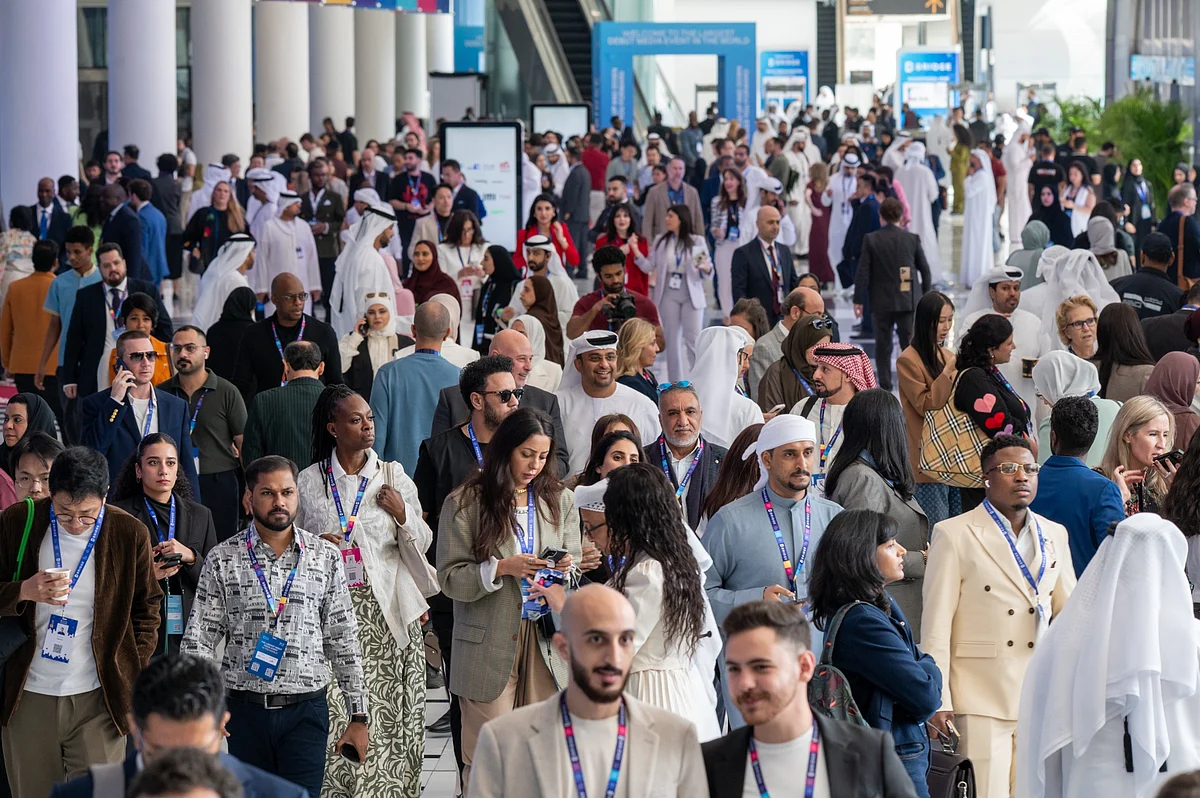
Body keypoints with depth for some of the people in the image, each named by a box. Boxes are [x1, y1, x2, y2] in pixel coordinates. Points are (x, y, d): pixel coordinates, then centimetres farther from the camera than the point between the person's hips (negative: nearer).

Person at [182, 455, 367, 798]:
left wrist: (358, 716, 4)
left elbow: (344, 641, 6)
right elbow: (199, 641, 0)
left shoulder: (325, 558, 4)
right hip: (245, 709, 0)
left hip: (306, 709, 0)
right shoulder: (222, 560, 0)